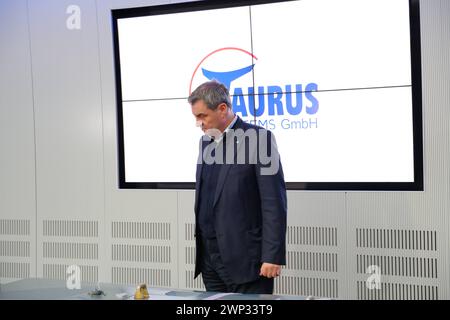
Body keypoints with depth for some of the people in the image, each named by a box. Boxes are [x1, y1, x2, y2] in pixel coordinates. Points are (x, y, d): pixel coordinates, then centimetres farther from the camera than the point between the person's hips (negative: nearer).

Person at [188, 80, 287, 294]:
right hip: (209, 258, 7)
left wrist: (273, 256, -17)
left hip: (245, 258, -7)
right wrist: (200, 248, 15)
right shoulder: (206, 142, 14)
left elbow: (274, 202, -13)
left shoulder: (259, 139, -9)